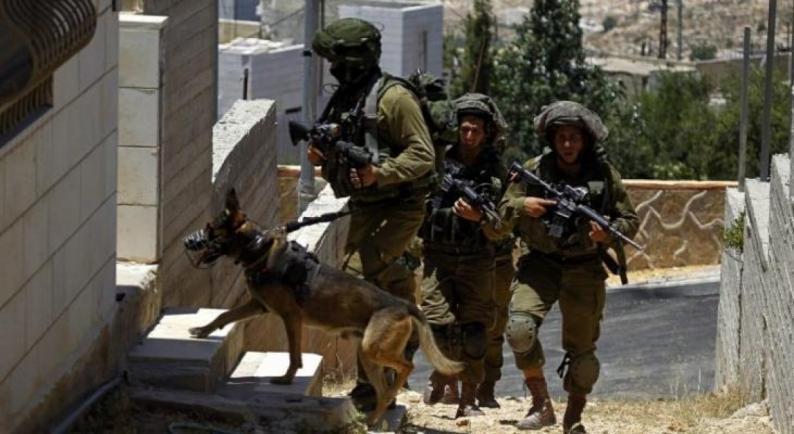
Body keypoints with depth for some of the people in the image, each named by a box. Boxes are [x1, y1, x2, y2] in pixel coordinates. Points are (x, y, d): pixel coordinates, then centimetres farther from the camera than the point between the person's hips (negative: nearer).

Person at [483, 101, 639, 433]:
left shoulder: (604, 175, 0)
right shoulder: (533, 171, -1)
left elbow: (630, 222, 8)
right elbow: (495, 227, 1)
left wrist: (608, 233, -14)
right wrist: (520, 206, -19)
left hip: (585, 271, 1)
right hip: (540, 265, 0)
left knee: (581, 349, 5)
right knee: (520, 328, -23)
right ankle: (541, 404, -8)